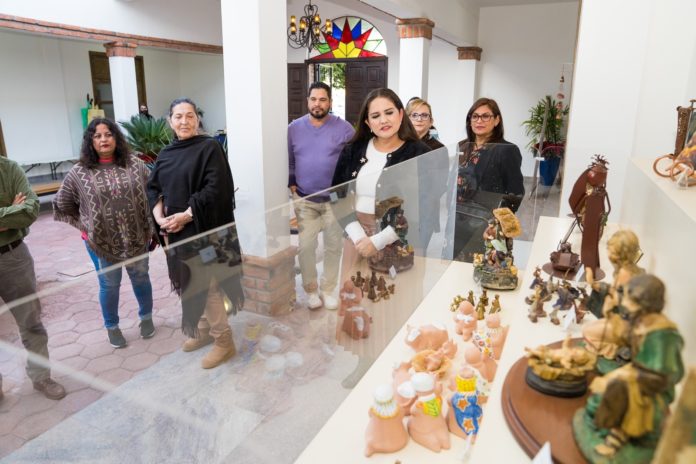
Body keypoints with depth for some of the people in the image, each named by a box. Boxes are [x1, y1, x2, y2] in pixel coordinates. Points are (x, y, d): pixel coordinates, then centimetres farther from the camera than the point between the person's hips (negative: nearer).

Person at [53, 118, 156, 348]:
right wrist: (84, 226, -3)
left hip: (137, 238, 1)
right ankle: (112, 327, 36)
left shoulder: (134, 165, -5)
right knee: (109, 285, 14)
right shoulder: (79, 173, -9)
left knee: (141, 278, 18)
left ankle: (146, 317, 41)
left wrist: (151, 227, 1)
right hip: (101, 242, -1)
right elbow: (61, 206, 2)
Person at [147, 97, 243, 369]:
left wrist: (187, 215, -19)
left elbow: (216, 188, -17)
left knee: (206, 286, -3)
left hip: (203, 231, -6)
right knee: (190, 285, 15)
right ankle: (204, 330, 32)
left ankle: (223, 340, 11)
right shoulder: (165, 154, 12)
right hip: (175, 232, 7)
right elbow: (153, 188, 11)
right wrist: (160, 218, -6)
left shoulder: (209, 147, -8)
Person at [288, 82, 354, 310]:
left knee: (333, 246, 8)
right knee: (306, 247, 1)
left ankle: (328, 289, 25)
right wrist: (291, 186, 0)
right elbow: (287, 161, 9)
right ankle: (310, 289, 20)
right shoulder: (294, 128, 2)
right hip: (304, 200, 1)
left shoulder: (344, 128, -5)